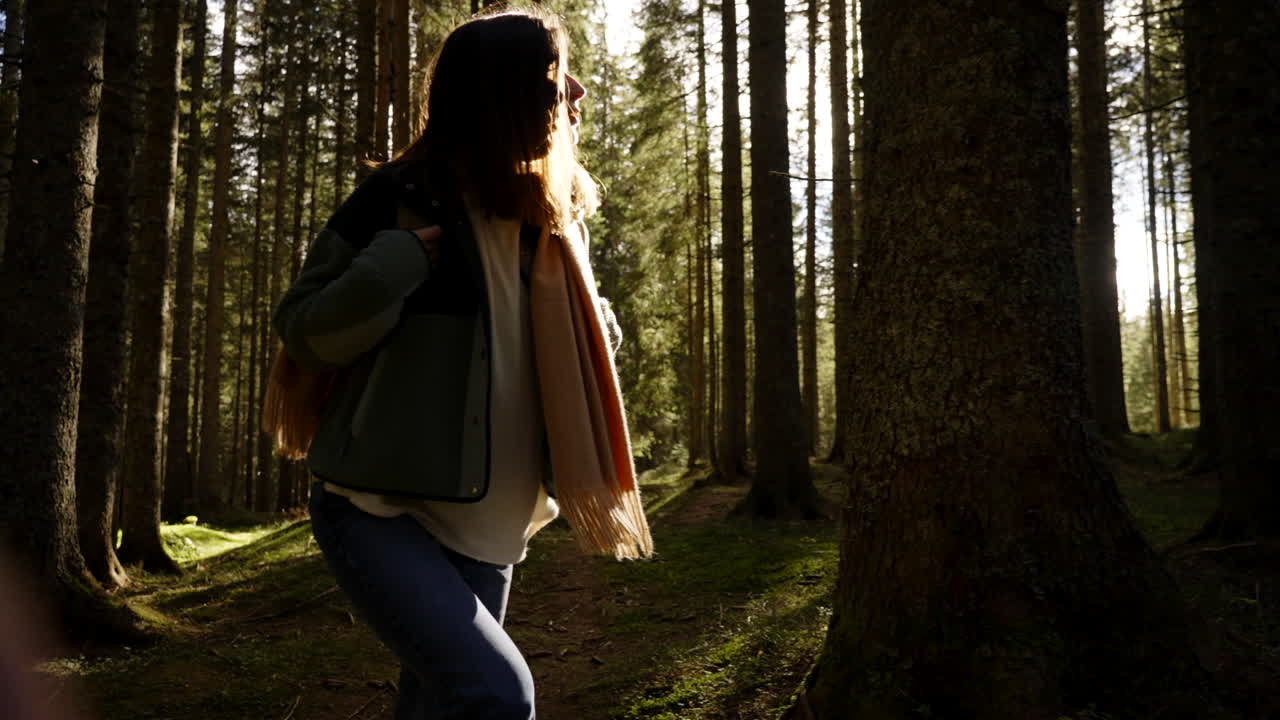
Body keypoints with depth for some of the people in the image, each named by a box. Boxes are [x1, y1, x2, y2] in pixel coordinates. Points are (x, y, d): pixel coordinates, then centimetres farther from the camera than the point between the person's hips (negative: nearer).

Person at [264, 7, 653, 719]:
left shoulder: (552, 215, 7)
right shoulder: (401, 198, -10)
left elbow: (579, 347, 22)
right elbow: (302, 331, -8)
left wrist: (595, 332, 0)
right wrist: (404, 259, -22)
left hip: (484, 529, 6)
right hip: (379, 508, -6)